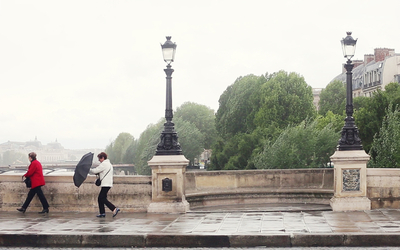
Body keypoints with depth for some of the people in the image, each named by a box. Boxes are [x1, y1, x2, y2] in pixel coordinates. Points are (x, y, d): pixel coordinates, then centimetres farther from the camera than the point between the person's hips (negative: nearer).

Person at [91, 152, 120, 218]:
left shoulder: (104, 164, -11)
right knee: (100, 198, 12)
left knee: (103, 199, -11)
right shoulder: (109, 164, 21)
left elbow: (95, 171, -12)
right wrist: (99, 175, 11)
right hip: (107, 184, 10)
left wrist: (91, 170, 7)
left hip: (106, 184, -10)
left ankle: (114, 209, -18)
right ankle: (102, 213, 11)